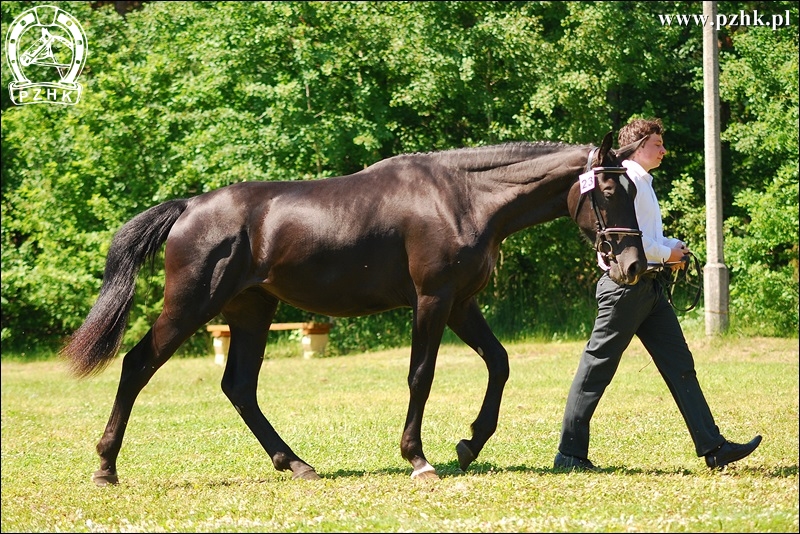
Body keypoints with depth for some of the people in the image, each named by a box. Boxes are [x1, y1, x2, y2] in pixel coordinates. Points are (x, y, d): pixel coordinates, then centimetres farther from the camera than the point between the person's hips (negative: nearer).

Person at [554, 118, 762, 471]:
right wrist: (666, 253, -11)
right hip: (625, 284, -10)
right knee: (598, 366, -5)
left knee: (679, 364, 5)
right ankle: (570, 453, -1)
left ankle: (712, 447, 2)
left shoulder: (643, 183, 21)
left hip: (648, 287, 10)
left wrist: (672, 246, 8)